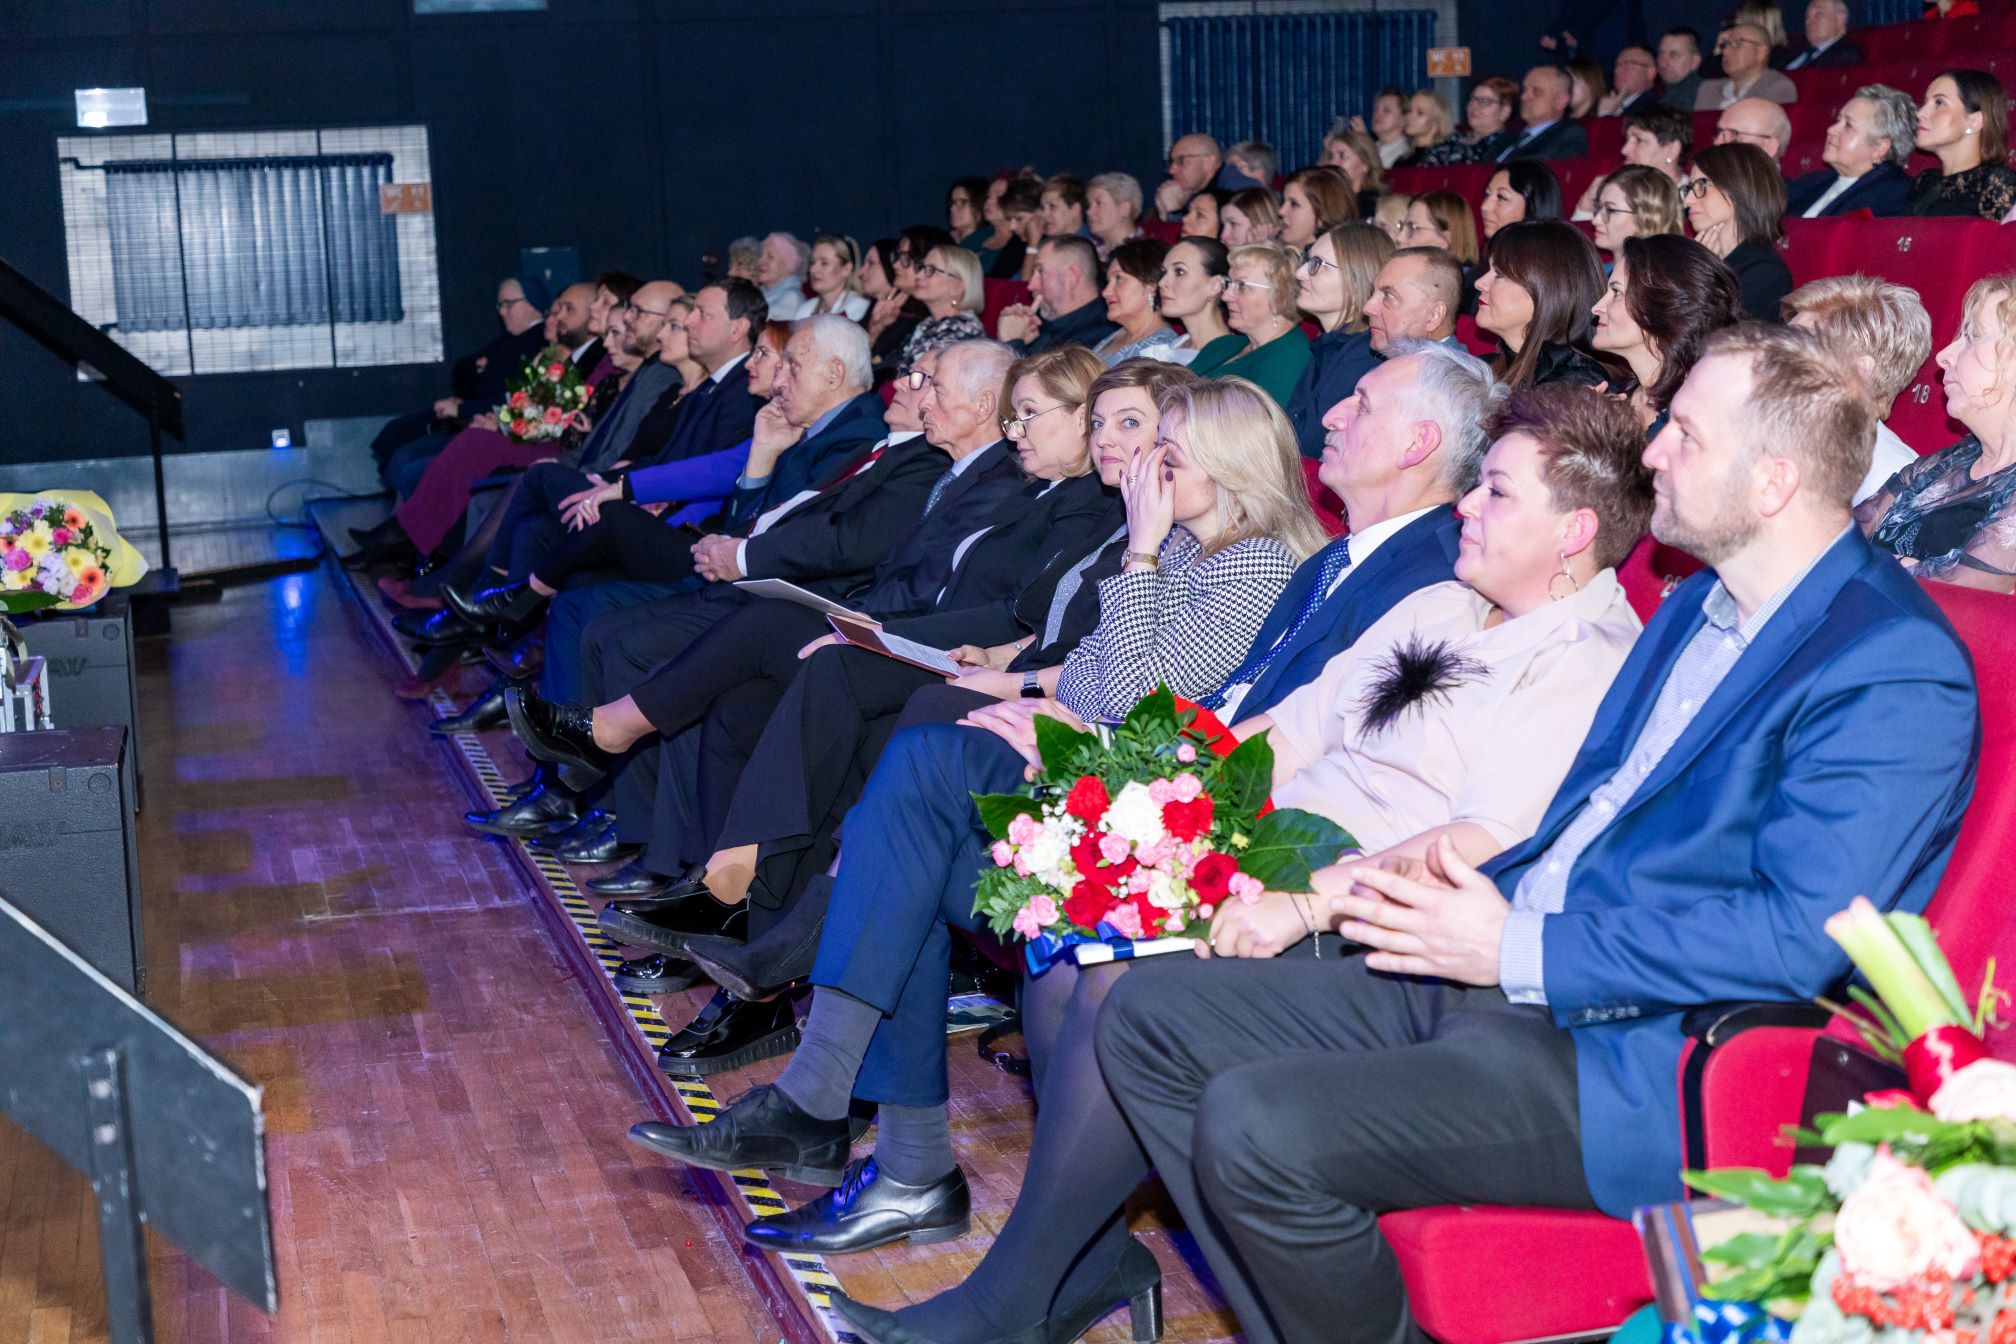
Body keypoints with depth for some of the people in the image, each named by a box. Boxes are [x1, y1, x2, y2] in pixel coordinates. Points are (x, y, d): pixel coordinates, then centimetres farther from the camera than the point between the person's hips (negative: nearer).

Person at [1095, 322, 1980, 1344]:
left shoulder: (1894, 666, -14)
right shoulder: (1701, 604, 17)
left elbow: (1798, 937, -22)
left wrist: (1522, 950, -18)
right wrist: (1470, 898, 3)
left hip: (1631, 1054, -10)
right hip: (1501, 976, 10)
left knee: (1255, 1126, -26)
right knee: (1150, 1016, 3)